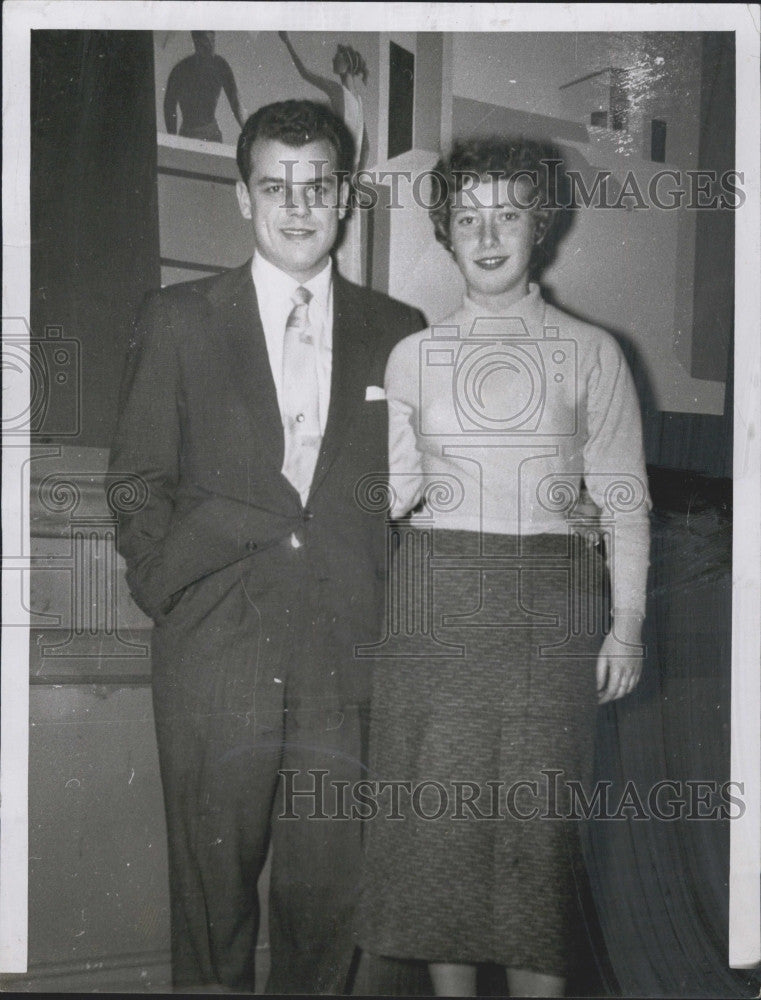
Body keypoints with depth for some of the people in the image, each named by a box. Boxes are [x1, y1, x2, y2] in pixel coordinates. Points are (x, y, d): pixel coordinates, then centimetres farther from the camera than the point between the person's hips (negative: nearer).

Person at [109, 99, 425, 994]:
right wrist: (169, 595, -1)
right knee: (211, 886, 7)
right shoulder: (177, 321, 7)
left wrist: (383, 611, 3)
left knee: (328, 888, 6)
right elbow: (138, 481, 7)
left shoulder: (397, 334, 10)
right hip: (214, 652, -1)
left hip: (347, 653, 1)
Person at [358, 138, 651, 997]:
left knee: (538, 818, -2)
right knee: (437, 807, 4)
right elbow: (393, 491, 13)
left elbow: (624, 498, 3)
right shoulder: (412, 356, 11)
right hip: (437, 596, 2)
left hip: (550, 603, -1)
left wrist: (628, 621, -3)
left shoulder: (591, 353, 5)